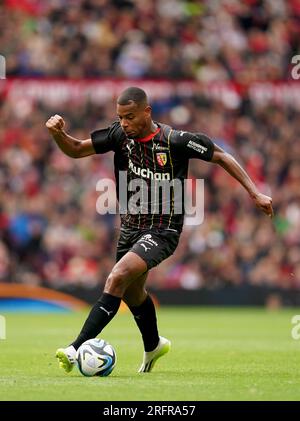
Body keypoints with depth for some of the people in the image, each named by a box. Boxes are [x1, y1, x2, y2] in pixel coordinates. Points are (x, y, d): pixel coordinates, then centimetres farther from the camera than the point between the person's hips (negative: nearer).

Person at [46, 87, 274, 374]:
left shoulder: (176, 141, -18)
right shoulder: (119, 135, -6)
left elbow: (221, 157, -6)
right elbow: (76, 150, 2)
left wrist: (255, 193, -7)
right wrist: (58, 133, -20)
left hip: (162, 231, -7)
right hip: (130, 227, 7)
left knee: (117, 278, -26)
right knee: (131, 291, 23)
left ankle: (77, 349, -28)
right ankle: (153, 345, 52)